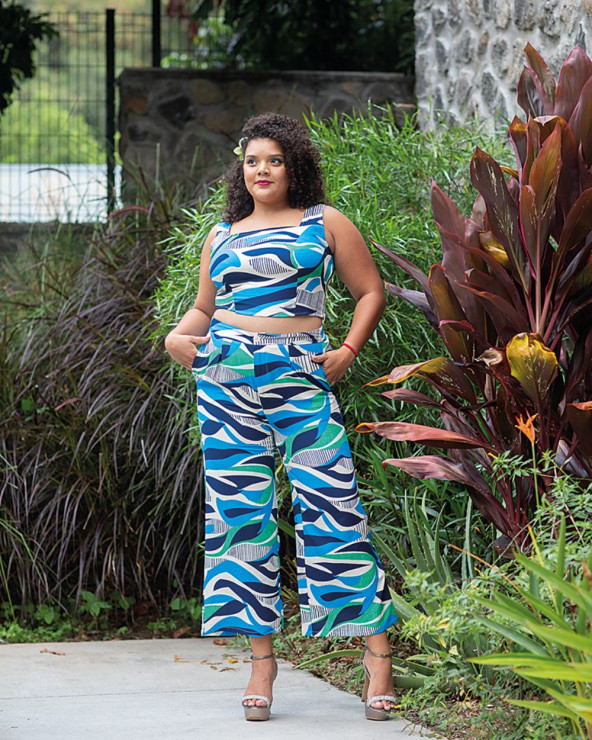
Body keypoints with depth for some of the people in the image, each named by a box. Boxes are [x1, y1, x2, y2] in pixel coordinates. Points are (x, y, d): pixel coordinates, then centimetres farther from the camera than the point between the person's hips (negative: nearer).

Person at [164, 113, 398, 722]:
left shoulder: (324, 223, 10)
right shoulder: (222, 235, 19)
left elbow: (370, 291, 11)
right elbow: (203, 308, 28)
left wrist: (348, 350, -3)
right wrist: (177, 336, 6)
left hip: (301, 376, -3)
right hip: (226, 376, 3)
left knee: (330, 506, -11)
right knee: (241, 512, 0)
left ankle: (377, 654, -9)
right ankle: (261, 659, 5)